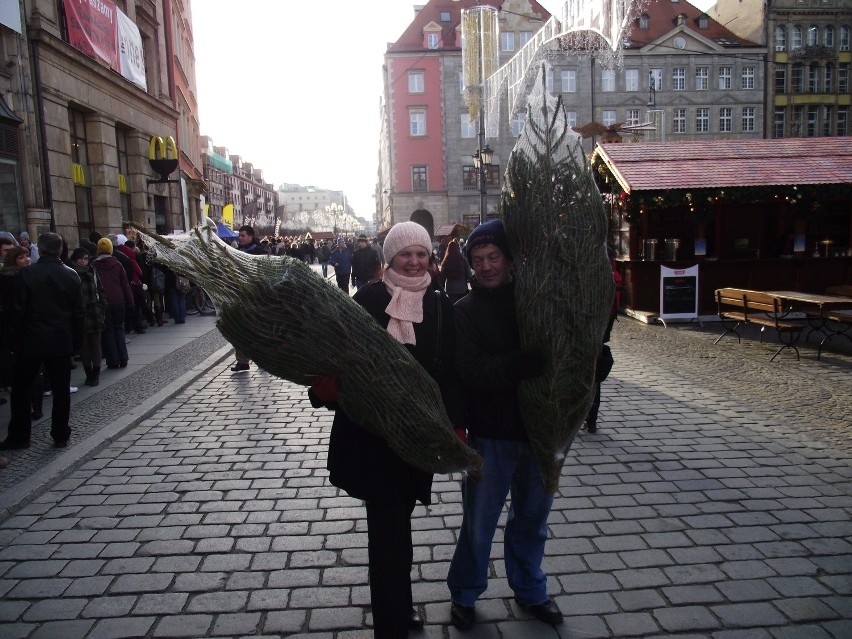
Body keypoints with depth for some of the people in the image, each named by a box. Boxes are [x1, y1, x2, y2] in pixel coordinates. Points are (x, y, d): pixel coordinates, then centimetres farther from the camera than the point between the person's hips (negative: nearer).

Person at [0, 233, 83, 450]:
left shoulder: (26, 274, -9)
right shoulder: (71, 275, -1)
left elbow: (18, 312, -8)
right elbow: (78, 312, 2)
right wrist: (76, 342, 10)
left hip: (31, 342, -2)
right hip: (61, 343, 2)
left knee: (21, 389, 12)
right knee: (61, 389, 8)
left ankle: (19, 436, 17)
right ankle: (61, 436, 13)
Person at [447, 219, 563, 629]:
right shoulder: (465, 310, -8)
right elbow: (469, 372, -20)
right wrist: (525, 364, -29)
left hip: (538, 429, 3)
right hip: (490, 436, -3)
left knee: (532, 518, 20)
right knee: (478, 524, 10)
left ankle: (530, 590, 44)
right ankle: (464, 595, 35)